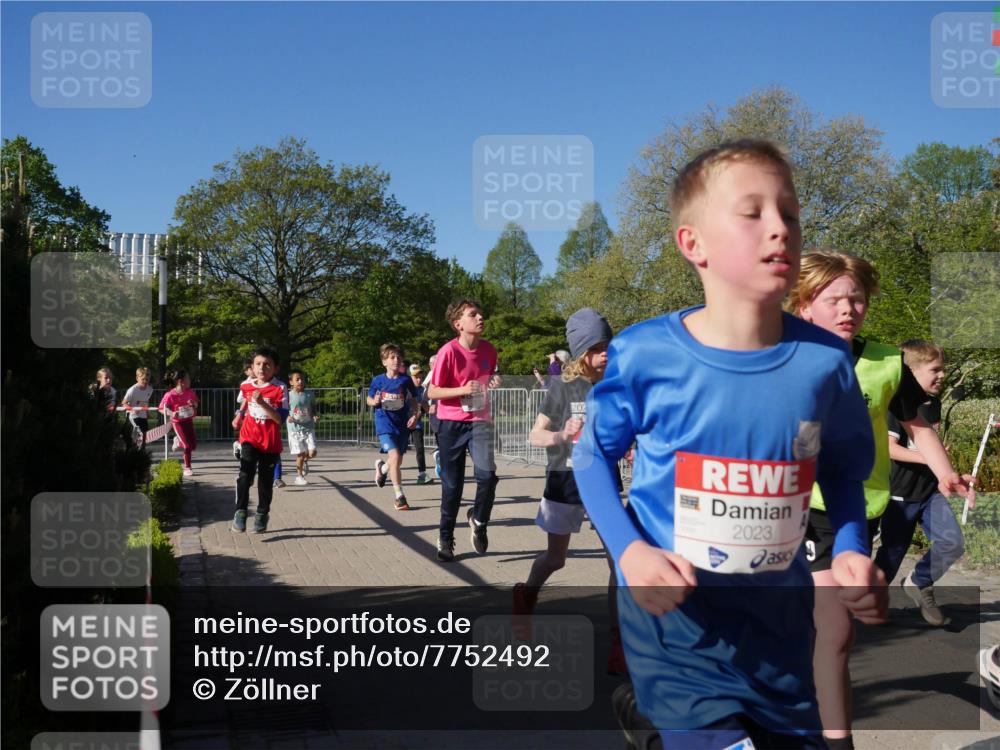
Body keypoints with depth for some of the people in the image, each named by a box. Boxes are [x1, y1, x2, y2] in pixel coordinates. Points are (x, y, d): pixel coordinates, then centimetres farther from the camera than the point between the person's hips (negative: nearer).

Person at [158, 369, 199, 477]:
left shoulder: (190, 392, -5)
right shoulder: (170, 395, -20)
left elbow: (196, 403, 12)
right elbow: (161, 408, -13)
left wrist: (194, 404, -12)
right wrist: (171, 413, -31)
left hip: (189, 420, 6)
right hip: (178, 422, -5)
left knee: (194, 445, 8)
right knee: (188, 446, -10)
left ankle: (178, 441, 40)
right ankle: (187, 468, 7)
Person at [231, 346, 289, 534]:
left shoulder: (280, 389, -12)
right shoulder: (246, 386, 3)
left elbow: (280, 418, -21)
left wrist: (262, 403, -29)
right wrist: (240, 415, 23)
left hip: (270, 442, -2)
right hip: (250, 439, 2)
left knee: (266, 481, 8)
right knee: (245, 475, -18)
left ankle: (262, 515, 24)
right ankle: (240, 512, -10)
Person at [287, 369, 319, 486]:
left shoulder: (310, 394, 1)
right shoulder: (288, 395, -6)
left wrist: (315, 416, -6)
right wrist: (288, 417, -18)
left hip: (308, 428, 2)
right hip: (294, 429, -2)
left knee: (312, 452, -9)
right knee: (300, 454, 1)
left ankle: (305, 461, 27)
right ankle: (299, 476, 21)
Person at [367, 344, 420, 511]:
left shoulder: (406, 380, -2)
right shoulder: (378, 381, -2)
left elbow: (414, 400, 8)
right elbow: (369, 399, 11)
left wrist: (415, 415, -8)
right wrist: (375, 402, -12)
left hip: (402, 425, 3)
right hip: (385, 424, -3)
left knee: (398, 462, 13)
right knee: (395, 456, -20)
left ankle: (381, 468, 51)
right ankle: (399, 496, -12)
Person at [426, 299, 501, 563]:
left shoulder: (489, 349, -2)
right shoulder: (448, 352, -16)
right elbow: (432, 392, -12)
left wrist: (493, 382, -5)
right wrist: (462, 390, -25)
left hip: (479, 421, 3)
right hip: (451, 424, -3)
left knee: (487, 475, -18)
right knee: (452, 485, 5)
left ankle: (478, 521, 10)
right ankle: (445, 539, 24)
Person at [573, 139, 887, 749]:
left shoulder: (824, 361, -10)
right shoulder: (644, 356, -16)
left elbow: (842, 470, 7)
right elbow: (594, 454, -1)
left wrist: (851, 549, -10)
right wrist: (628, 550, -14)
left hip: (779, 620, 4)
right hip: (674, 614, -3)